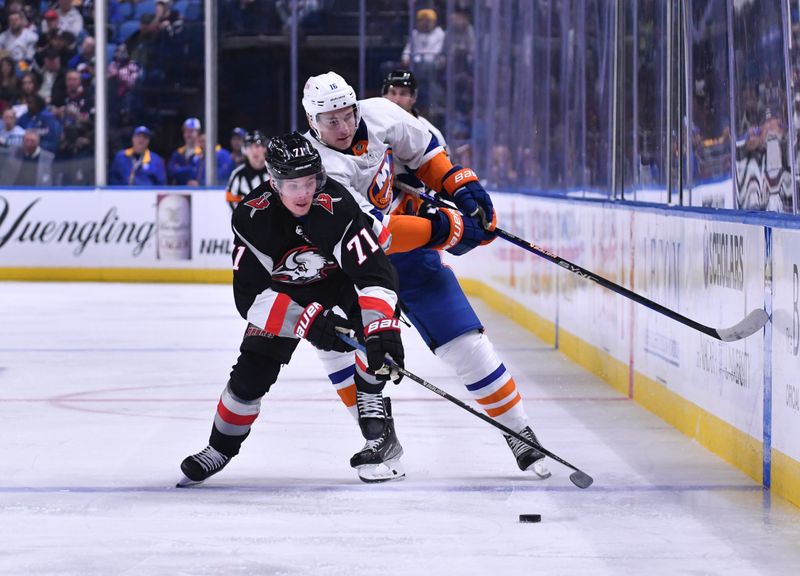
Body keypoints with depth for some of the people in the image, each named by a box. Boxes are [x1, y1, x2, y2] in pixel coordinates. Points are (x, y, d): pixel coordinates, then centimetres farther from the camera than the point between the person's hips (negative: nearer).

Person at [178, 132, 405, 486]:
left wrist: (384, 329, -54)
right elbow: (250, 297, -28)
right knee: (252, 370, -4)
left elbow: (374, 274, -39)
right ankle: (220, 448, 21)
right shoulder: (252, 218, -29)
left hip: (341, 275, -2)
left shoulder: (337, 206, -36)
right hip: (285, 290, 2)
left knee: (372, 335, -30)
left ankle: (380, 435, -21)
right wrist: (307, 321, -39)